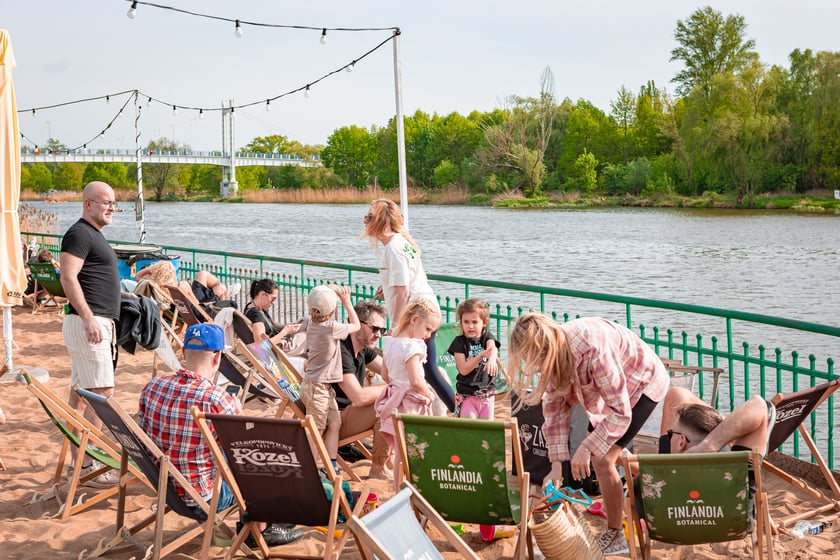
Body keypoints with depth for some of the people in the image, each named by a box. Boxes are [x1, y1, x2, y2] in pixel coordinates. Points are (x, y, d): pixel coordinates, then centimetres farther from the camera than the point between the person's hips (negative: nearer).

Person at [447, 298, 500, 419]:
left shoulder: (488, 337, 2)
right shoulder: (459, 342, -4)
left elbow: (493, 349, -23)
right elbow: (463, 370, -13)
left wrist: (492, 359, -47)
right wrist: (482, 355, -25)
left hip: (487, 394, 2)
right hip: (466, 395, -2)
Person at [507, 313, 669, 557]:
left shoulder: (592, 349, -41)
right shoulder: (553, 353, -18)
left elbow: (620, 412, -33)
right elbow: (555, 408, -12)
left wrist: (587, 448, -35)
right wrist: (557, 464, -16)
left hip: (642, 382, -8)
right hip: (612, 386, 8)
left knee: (602, 459, -12)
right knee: (598, 449, 19)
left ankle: (614, 536, 6)